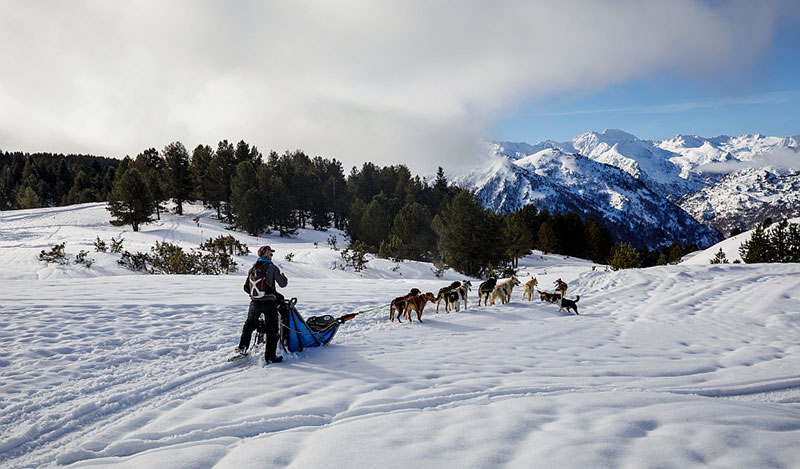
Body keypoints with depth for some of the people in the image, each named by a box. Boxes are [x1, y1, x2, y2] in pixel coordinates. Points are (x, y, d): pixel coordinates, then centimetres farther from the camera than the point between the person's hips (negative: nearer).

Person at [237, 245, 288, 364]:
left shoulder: (252, 269, 10)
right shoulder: (272, 267, -7)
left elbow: (246, 287, 15)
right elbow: (282, 284, -5)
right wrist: (285, 278, 17)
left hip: (255, 303, 5)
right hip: (269, 303, -5)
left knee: (249, 324, 26)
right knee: (272, 329, 3)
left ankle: (242, 347, 23)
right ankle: (270, 356, 3)